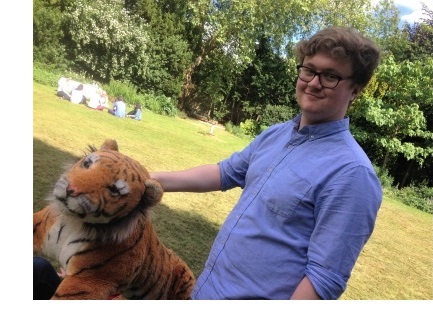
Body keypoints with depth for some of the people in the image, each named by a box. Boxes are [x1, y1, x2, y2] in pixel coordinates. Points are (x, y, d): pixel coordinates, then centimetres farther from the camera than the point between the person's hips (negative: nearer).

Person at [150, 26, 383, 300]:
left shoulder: (351, 173, -23)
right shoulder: (275, 134, 0)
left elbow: (325, 279, -23)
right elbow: (225, 173, 12)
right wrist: (154, 180, 9)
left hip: (257, 297, -7)